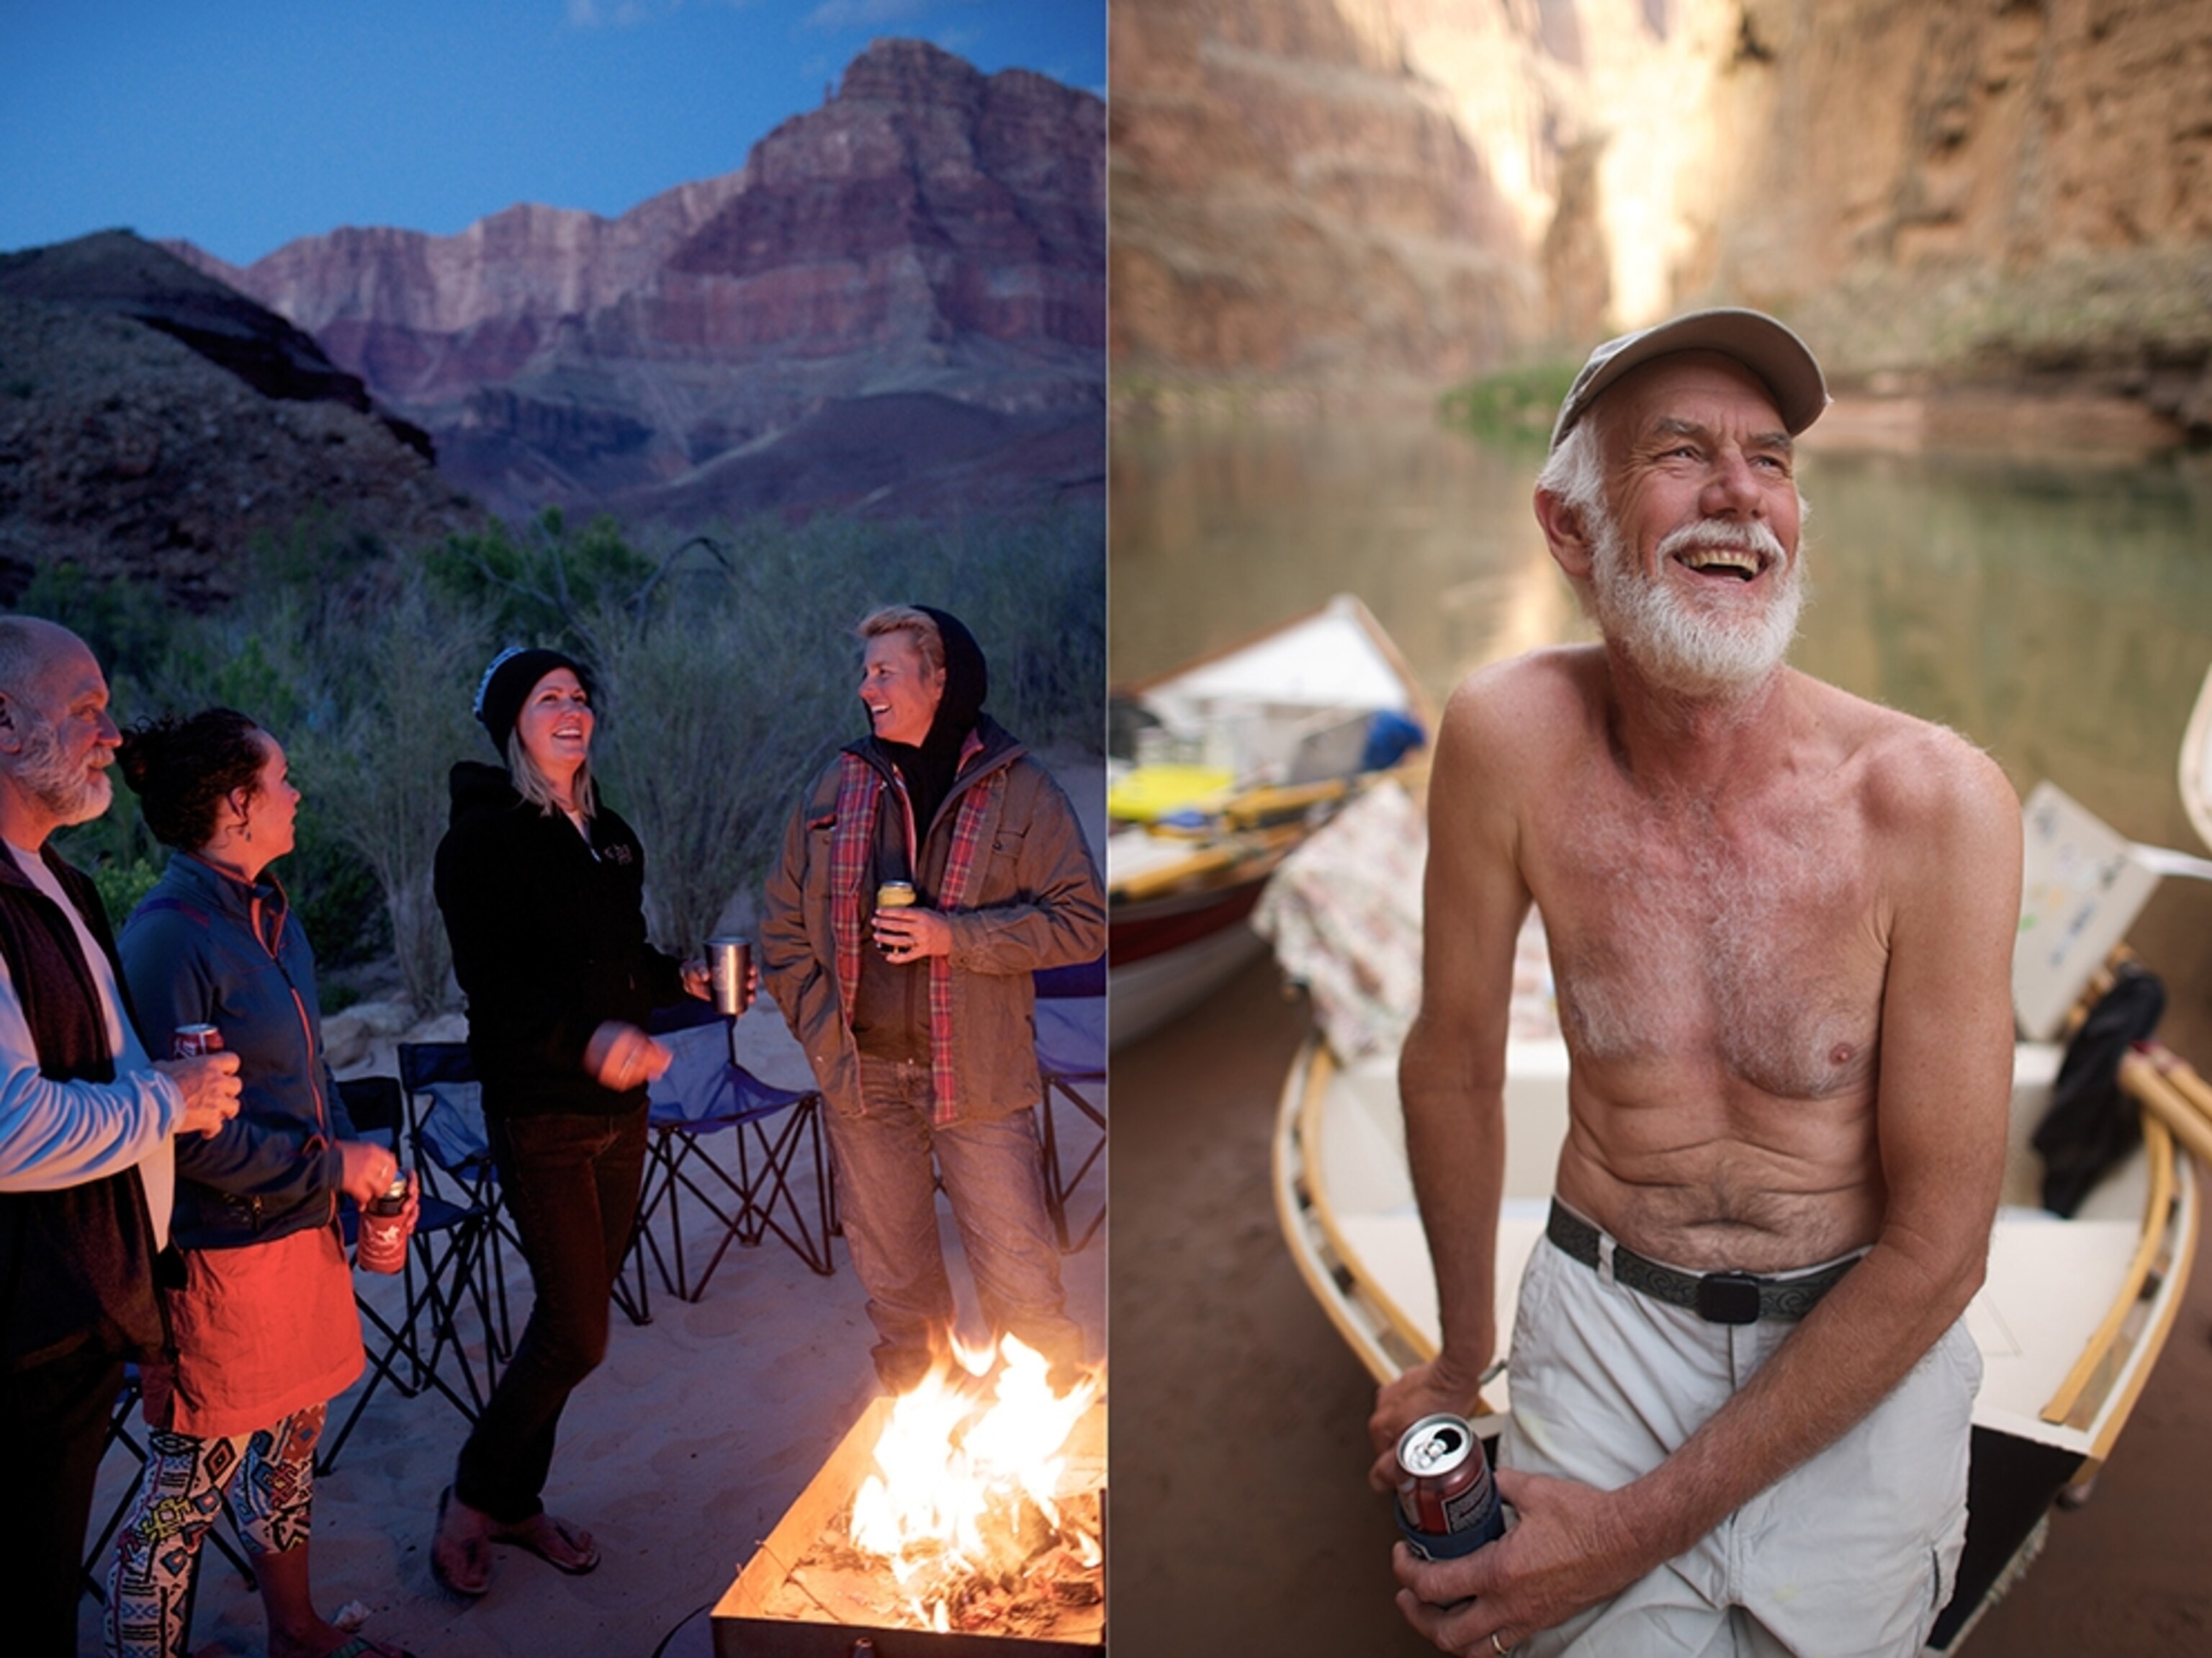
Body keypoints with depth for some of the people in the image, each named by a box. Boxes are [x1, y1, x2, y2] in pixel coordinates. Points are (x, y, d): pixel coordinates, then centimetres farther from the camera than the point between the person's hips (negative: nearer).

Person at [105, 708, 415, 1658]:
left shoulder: (266, 912, 8)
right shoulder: (169, 937, -20)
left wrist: (364, 1164, 6)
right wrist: (331, 1164, -15)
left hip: (300, 1228, 9)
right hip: (218, 1251, -9)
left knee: (291, 1439, 21)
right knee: (192, 1478, 4)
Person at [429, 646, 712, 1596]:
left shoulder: (609, 836, 12)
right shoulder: (483, 840, -11)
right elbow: (493, 983, -21)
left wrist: (681, 979, 3)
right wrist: (586, 1033, -36)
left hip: (619, 1108, 7)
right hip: (541, 1116, -7)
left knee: (574, 1317, 13)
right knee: (576, 1333, -4)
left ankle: (517, 1500, 30)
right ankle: (472, 1500, 18)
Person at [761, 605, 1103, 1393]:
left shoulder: (1018, 788, -5)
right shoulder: (836, 788, 7)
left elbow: (1083, 922, -8)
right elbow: (782, 924, 12)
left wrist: (958, 936, -18)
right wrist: (820, 1027, 0)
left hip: (979, 1077, -3)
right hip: (863, 1074, 4)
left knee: (1020, 1279, 2)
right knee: (891, 1276, 15)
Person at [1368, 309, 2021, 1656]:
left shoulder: (1935, 800, -18)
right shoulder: (1511, 737, -16)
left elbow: (1938, 1247, -13)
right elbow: (1457, 1060, -2)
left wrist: (1646, 1524, -16)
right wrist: (1463, 1355, 11)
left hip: (1864, 1341, 0)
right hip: (1604, 1307, 0)